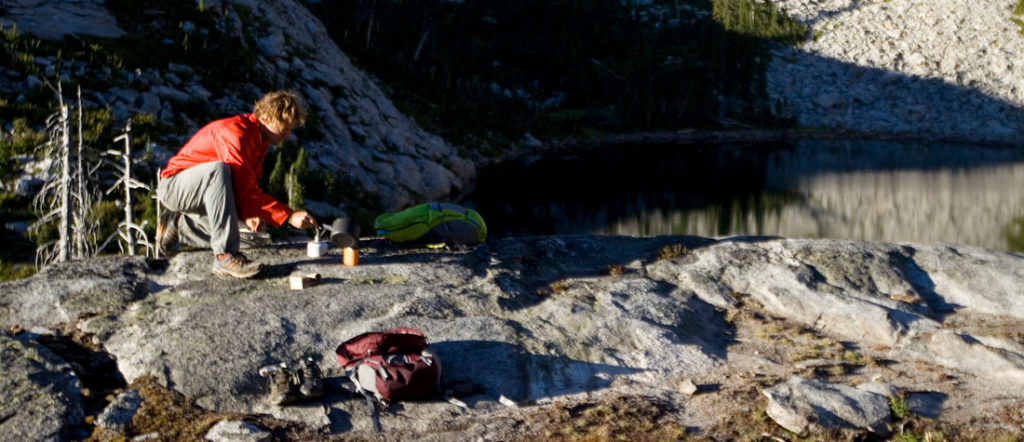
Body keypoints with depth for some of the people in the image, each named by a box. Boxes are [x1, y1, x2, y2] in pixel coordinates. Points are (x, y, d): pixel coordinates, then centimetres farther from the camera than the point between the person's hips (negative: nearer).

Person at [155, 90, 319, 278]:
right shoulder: (234, 132, -28)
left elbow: (246, 185, 10)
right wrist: (289, 216, -35)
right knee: (218, 169, -38)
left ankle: (179, 225, 24)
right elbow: (245, 190, -33)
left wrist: (249, 213, -11)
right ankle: (225, 256, -38)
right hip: (173, 186, -9)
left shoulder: (259, 139, 3)